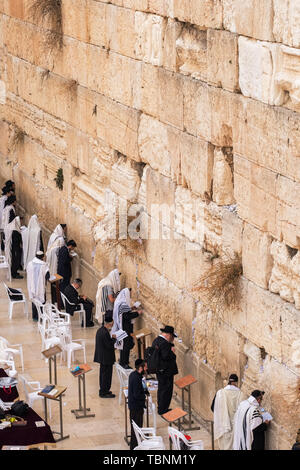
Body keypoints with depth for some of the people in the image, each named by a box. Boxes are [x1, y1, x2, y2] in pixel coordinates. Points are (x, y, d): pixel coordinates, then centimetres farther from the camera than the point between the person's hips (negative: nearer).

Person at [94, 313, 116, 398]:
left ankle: (102, 390, 30)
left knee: (103, 373, 19)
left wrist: (111, 338, 3)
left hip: (101, 356, 10)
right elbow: (110, 345, -23)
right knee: (106, 374, 0)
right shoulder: (105, 333, -26)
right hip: (106, 358, -10)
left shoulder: (100, 330, 5)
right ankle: (104, 392, 7)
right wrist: (113, 338, -9)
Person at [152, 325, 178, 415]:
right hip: (166, 371, -10)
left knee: (161, 389, 21)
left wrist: (171, 343, 3)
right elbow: (166, 356, -30)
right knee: (166, 390, 1)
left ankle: (160, 408, 31)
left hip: (159, 370, 10)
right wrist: (172, 352, -13)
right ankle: (163, 409, 8)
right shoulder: (164, 343, -24)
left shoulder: (156, 341, 8)